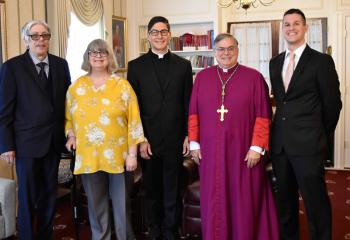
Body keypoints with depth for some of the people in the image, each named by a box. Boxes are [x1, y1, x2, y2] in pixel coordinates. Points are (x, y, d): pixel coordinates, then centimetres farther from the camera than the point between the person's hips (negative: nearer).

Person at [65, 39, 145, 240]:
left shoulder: (122, 85, -1)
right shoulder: (76, 87, 7)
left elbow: (134, 120, -3)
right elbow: (68, 117, 19)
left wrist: (132, 153, -7)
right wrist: (71, 136, 0)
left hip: (118, 155, -2)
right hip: (89, 156, 2)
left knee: (122, 204, 7)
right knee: (96, 205, 13)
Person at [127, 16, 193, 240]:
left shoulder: (183, 65, 7)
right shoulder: (136, 66, 4)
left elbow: (188, 103, 6)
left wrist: (188, 136, 0)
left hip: (175, 139, 0)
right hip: (148, 140, 0)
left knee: (173, 190, 8)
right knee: (151, 190, 11)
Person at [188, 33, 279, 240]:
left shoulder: (254, 77, -2)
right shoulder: (202, 77, 6)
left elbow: (263, 116, -5)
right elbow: (193, 113, 7)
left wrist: (257, 147, -10)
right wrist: (194, 143, 2)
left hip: (242, 151, -2)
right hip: (211, 150, 2)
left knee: (244, 202, 7)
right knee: (214, 201, 11)